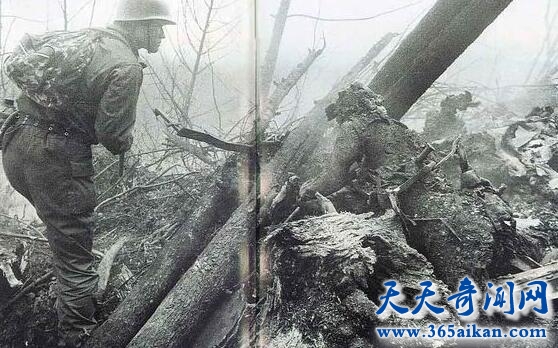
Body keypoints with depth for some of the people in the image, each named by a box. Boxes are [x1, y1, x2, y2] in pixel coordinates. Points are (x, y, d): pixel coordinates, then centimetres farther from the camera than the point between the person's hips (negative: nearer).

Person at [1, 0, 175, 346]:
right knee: (76, 261, 3)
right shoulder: (127, 66, -13)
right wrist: (126, 141, 7)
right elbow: (114, 136, -15)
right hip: (57, 159, -9)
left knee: (66, 233, 25)